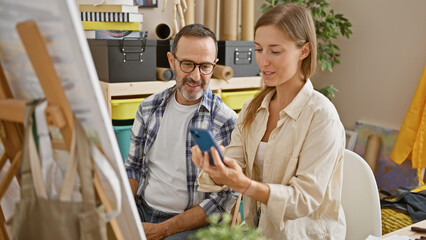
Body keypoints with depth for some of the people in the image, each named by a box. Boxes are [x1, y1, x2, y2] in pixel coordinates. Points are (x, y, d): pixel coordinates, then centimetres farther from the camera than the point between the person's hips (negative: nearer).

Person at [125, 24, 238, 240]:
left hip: (191, 222, -4)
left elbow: (222, 200, -11)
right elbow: (133, 167, 11)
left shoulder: (226, 123, -12)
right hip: (141, 209, 4)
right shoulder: (149, 108, 3)